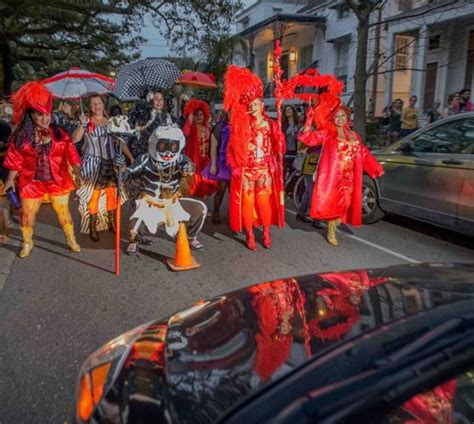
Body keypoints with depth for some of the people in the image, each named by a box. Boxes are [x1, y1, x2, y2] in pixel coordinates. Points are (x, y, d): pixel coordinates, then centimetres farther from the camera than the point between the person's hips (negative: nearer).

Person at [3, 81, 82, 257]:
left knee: (63, 211, 8)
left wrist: (77, 174, -16)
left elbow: (71, 155, -7)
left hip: (58, 180, 0)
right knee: (28, 213, 12)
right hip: (31, 181, 1)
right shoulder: (21, 135, -3)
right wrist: (10, 179, -2)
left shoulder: (59, 133, -3)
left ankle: (72, 240, 25)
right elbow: (15, 159, 0)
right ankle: (27, 243, 32)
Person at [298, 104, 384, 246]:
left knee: (345, 201, 7)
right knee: (332, 202, -5)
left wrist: (376, 167, 17)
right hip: (333, 175, -5)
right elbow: (309, 137, -13)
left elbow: (364, 153, 19)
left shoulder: (353, 135, 14)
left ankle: (334, 224, 26)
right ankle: (331, 232, 7)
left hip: (349, 177, 5)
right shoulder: (327, 133, -1)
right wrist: (310, 118, -21)